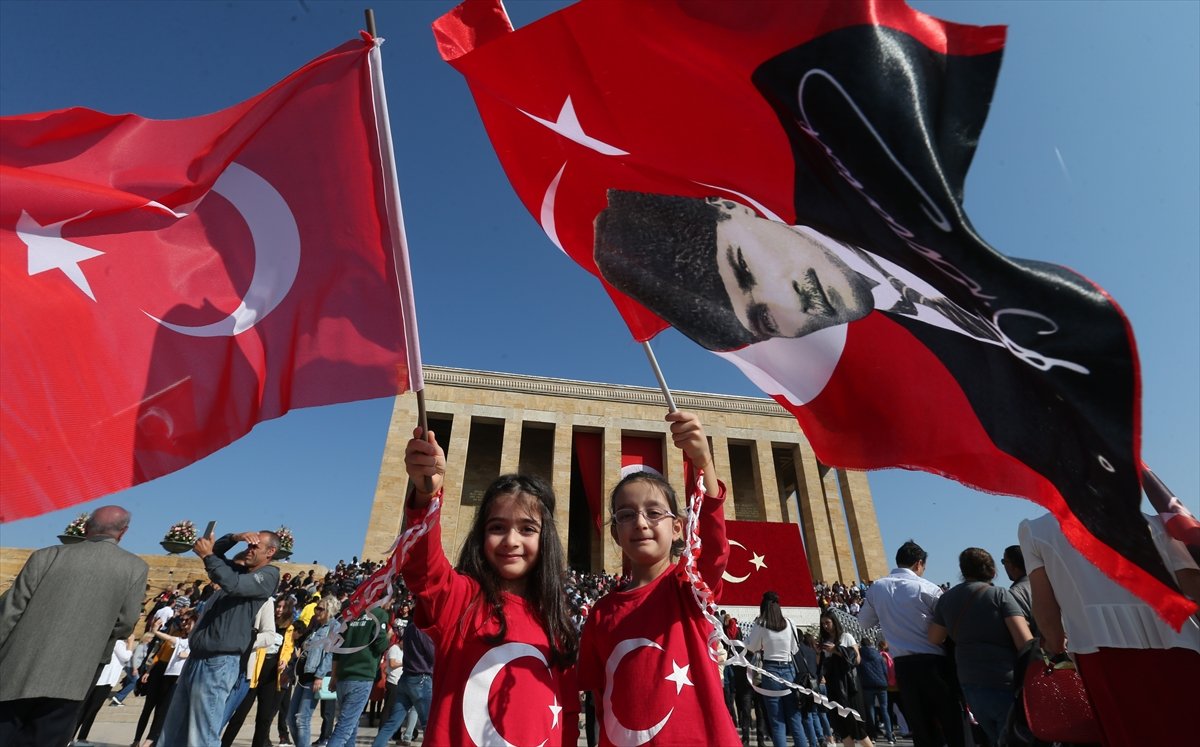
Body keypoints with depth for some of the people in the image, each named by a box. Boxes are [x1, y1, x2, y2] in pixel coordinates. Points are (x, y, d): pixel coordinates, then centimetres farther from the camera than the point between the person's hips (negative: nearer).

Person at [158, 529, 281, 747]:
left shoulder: (268, 574, -9)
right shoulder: (238, 569, 17)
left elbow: (233, 585, -25)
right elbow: (213, 552, 22)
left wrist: (208, 555, -14)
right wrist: (235, 538, 3)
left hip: (219, 662, -9)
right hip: (197, 657, 9)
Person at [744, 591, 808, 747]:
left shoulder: (760, 624, -5)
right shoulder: (788, 623, 4)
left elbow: (751, 647, 5)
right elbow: (795, 649, 13)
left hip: (771, 671, -4)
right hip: (789, 670, 4)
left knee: (777, 721, 2)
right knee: (795, 717, 12)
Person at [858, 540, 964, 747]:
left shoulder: (876, 587, 4)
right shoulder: (927, 588, -9)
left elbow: (864, 621, 14)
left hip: (902, 664, 3)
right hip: (932, 661, -3)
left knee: (921, 729, 12)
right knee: (953, 723, 9)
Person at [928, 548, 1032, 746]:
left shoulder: (946, 599, 7)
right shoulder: (999, 594, -7)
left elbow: (934, 638, 12)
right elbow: (1026, 642, -15)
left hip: (969, 684, 5)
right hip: (1004, 684, -5)